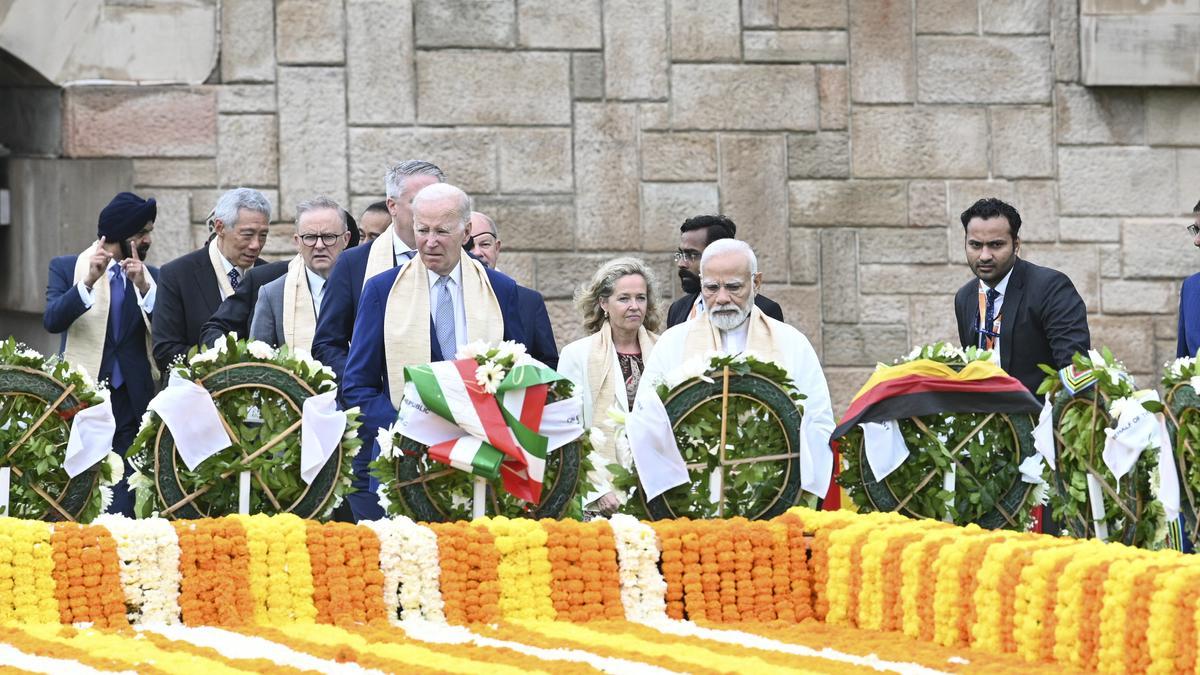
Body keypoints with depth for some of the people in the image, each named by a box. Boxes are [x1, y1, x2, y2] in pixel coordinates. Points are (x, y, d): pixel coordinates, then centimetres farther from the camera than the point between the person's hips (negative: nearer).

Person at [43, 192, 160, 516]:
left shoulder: (151, 277, 10)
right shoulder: (66, 268, 4)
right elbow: (52, 320, -12)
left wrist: (145, 289, -16)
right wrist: (88, 282, -24)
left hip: (133, 400, 2)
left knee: (123, 501, -4)